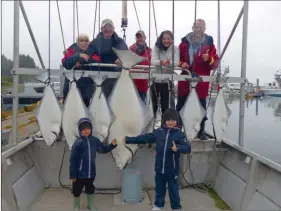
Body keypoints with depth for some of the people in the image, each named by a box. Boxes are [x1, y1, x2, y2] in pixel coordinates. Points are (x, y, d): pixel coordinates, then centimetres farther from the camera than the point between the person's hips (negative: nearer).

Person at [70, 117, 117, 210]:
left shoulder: (95, 140, -6)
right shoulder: (78, 143, -18)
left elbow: (103, 149, 10)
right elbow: (72, 160, -14)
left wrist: (112, 145, -4)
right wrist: (72, 175, -12)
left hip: (91, 172, 3)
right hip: (79, 173, -3)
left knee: (90, 190, 24)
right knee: (77, 191, 17)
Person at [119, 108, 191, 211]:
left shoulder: (179, 134, -11)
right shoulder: (159, 131, -2)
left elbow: (188, 148, -21)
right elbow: (145, 138, 3)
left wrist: (177, 148, -42)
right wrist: (129, 139, 2)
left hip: (172, 169, -3)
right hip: (159, 168, 3)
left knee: (173, 190, 12)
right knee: (159, 189, 21)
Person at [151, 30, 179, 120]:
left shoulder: (175, 49, -1)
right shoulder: (156, 48, -1)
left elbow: (176, 62, -15)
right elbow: (153, 61, -16)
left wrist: (169, 63, -38)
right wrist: (161, 62, -38)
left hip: (167, 80, 0)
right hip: (155, 79, 1)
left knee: (166, 103, 6)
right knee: (153, 102, 9)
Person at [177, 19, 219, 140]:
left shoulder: (209, 43, 2)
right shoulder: (184, 42, 7)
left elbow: (216, 63, 0)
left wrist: (209, 59, -21)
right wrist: (181, 63, -8)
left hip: (202, 81, -1)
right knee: (180, 105, 7)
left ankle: (201, 131, 20)